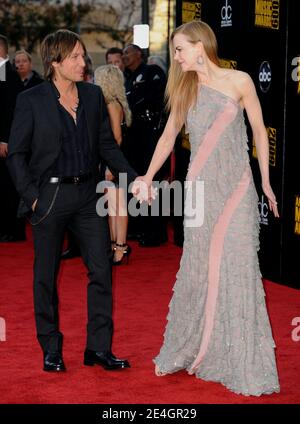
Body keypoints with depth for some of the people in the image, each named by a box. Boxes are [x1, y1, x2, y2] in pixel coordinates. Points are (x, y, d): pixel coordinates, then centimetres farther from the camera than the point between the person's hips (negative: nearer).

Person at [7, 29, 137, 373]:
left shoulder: (93, 96, 7)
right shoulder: (31, 100, -5)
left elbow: (107, 145, 11)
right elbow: (16, 154, -3)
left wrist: (133, 178, 0)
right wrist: (31, 196, -11)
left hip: (88, 193, 4)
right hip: (50, 196, -4)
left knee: (101, 270, 1)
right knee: (46, 276, 6)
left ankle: (99, 348, 11)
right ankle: (51, 350, 19)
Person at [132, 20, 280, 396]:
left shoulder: (239, 81, -2)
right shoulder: (184, 89, 9)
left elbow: (259, 131, 4)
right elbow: (168, 137, 17)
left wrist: (266, 181, 4)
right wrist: (148, 178, 15)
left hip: (236, 186, -3)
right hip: (200, 187, 3)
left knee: (237, 266, -5)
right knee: (197, 269, 6)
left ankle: (243, 363, 3)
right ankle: (186, 350, 20)